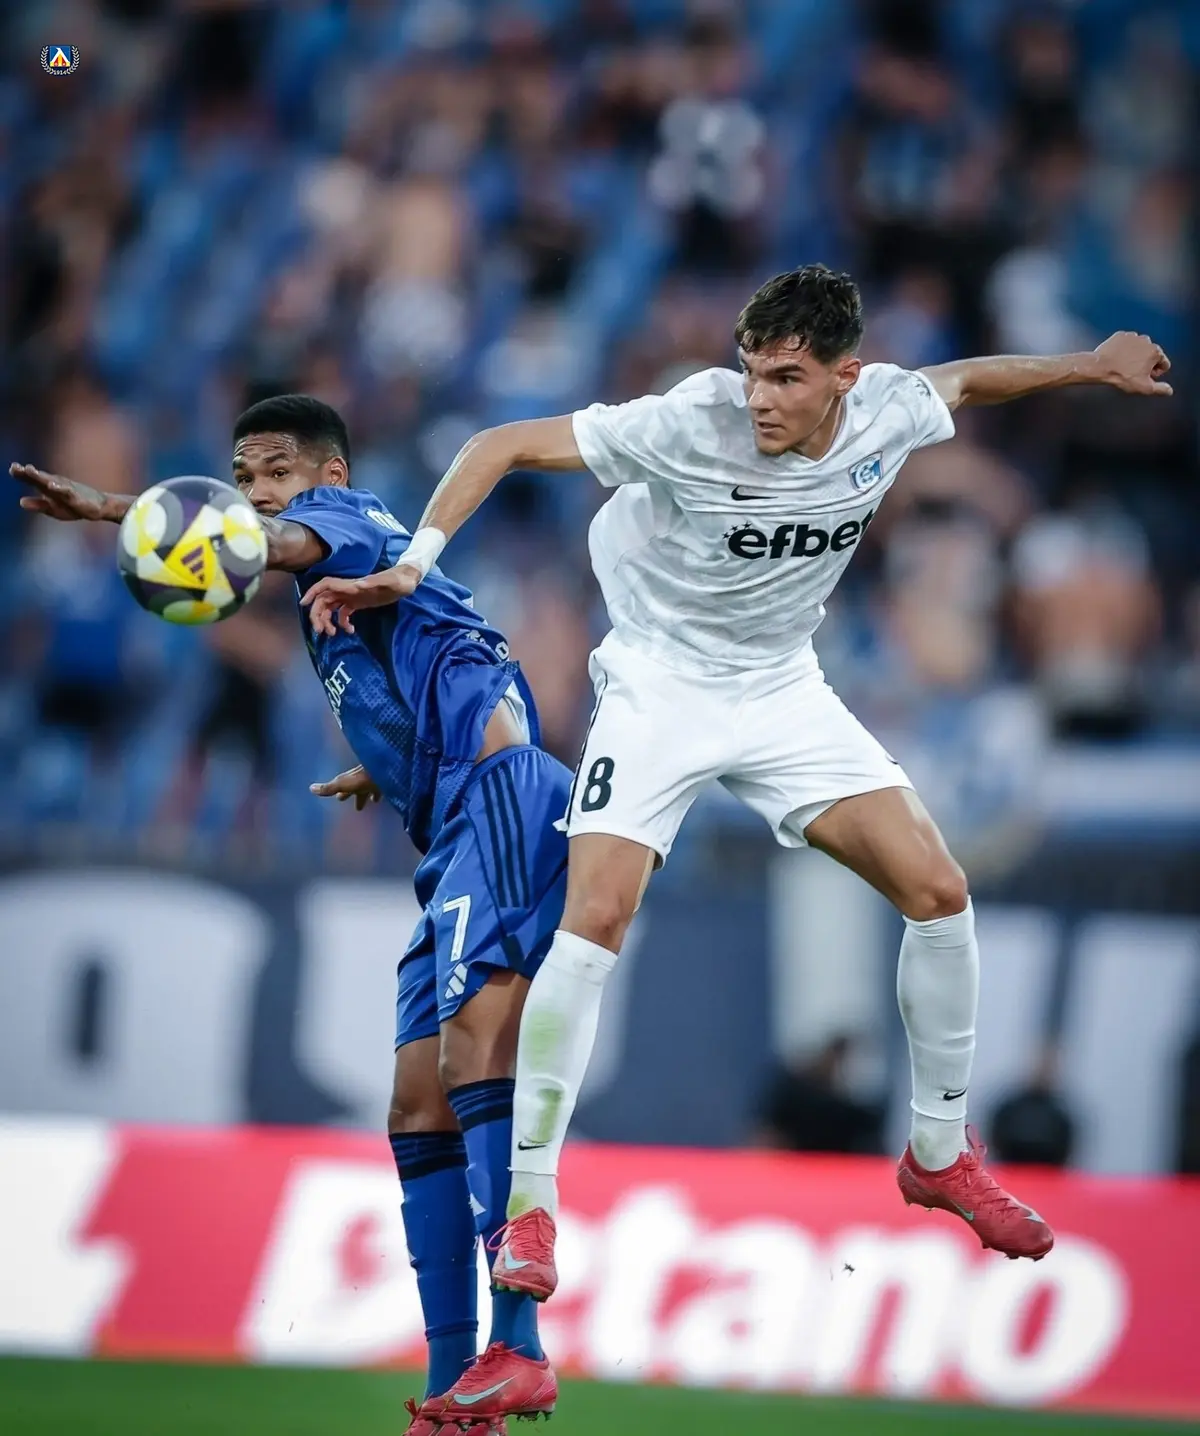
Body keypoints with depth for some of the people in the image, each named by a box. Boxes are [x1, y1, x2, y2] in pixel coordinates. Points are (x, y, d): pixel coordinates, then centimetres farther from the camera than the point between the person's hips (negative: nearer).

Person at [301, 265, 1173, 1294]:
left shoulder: (891, 412, -13)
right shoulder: (694, 422, -27)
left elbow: (963, 379, 13)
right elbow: (508, 445, -22)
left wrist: (1090, 366, 18)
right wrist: (410, 566, -31)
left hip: (783, 690, 4)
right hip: (661, 680, -4)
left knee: (939, 892, -4)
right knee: (596, 917, -21)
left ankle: (939, 1154, 17)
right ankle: (529, 1205, -10)